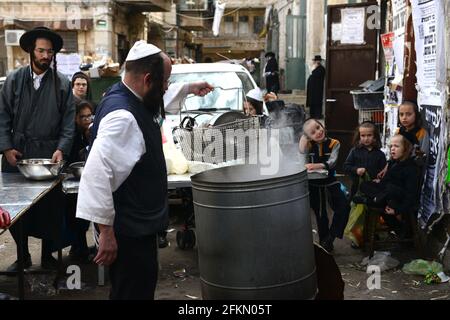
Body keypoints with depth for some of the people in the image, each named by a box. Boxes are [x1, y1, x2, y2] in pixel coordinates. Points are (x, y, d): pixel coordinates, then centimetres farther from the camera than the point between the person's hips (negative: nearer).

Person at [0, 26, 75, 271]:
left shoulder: (62, 84, 2)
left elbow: (69, 122, 1)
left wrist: (61, 149, -11)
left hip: (49, 156, -1)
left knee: (49, 209, 6)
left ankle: (47, 256, 23)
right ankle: (23, 256, 24)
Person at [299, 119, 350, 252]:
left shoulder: (334, 144, -5)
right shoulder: (310, 145, 1)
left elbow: (331, 162, -19)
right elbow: (301, 151, -22)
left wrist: (317, 165, -35)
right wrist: (304, 134, -12)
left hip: (330, 181, -1)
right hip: (314, 183, 1)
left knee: (344, 207, -16)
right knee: (320, 214, 10)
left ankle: (329, 238, -4)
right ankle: (323, 240, 26)